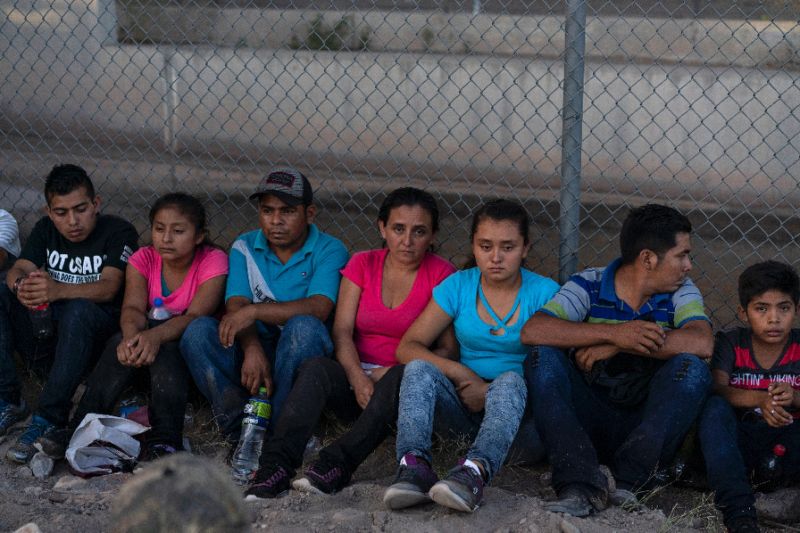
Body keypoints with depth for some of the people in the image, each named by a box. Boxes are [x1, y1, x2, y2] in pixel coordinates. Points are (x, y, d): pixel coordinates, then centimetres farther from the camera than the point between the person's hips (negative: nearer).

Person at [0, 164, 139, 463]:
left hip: (95, 331, -5)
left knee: (78, 310, -38)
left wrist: (58, 290, -41)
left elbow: (108, 288, -21)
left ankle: (49, 419, -36)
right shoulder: (46, 230, 11)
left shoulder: (118, 232, -6)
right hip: (45, 327, 5)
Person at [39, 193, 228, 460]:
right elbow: (133, 308, -17)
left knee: (165, 347, -36)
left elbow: (196, 315, -26)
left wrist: (154, 336, -46)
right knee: (120, 343, -29)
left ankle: (164, 440, -46)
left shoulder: (213, 261, -14)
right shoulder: (143, 259, -2)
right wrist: (132, 335, -43)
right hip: (146, 336, 4)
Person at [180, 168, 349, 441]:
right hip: (254, 350, 3)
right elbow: (236, 306, -7)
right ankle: (239, 427, -29)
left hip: (298, 357, -3)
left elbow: (318, 309, -21)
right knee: (199, 329, -21)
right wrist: (252, 349, -27)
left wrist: (254, 311, -29)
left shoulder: (329, 251, -4)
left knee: (304, 326, -35)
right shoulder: (245, 247, 8)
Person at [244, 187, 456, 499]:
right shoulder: (362, 264, 9)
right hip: (355, 377, 2)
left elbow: (447, 347, -5)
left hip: (404, 378, -2)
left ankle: (336, 465, -48)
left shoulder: (441, 274, 1)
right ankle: (276, 467, -46)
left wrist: (387, 373, -16)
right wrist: (358, 379, -21)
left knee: (402, 376, -37)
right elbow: (342, 331, -1)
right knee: (315, 369, -31)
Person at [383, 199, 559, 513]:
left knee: (510, 380, -35)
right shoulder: (458, 286, 5)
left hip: (516, 405, -2)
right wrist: (459, 373, -17)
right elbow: (408, 347, 0)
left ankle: (475, 471, -59)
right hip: (461, 406, 2)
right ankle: (413, 465, -46)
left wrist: (489, 390, -17)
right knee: (419, 369, -25)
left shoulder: (544, 293, -1)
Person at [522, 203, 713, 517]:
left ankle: (631, 477, -31)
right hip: (587, 419, 0)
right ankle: (581, 483, -37)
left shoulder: (680, 293, 3)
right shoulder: (589, 286, -2)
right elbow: (533, 331, -19)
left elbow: (701, 343, -19)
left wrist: (616, 346, -20)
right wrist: (614, 333, -27)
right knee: (544, 358, -22)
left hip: (649, 423, 0)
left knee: (692, 368, -22)